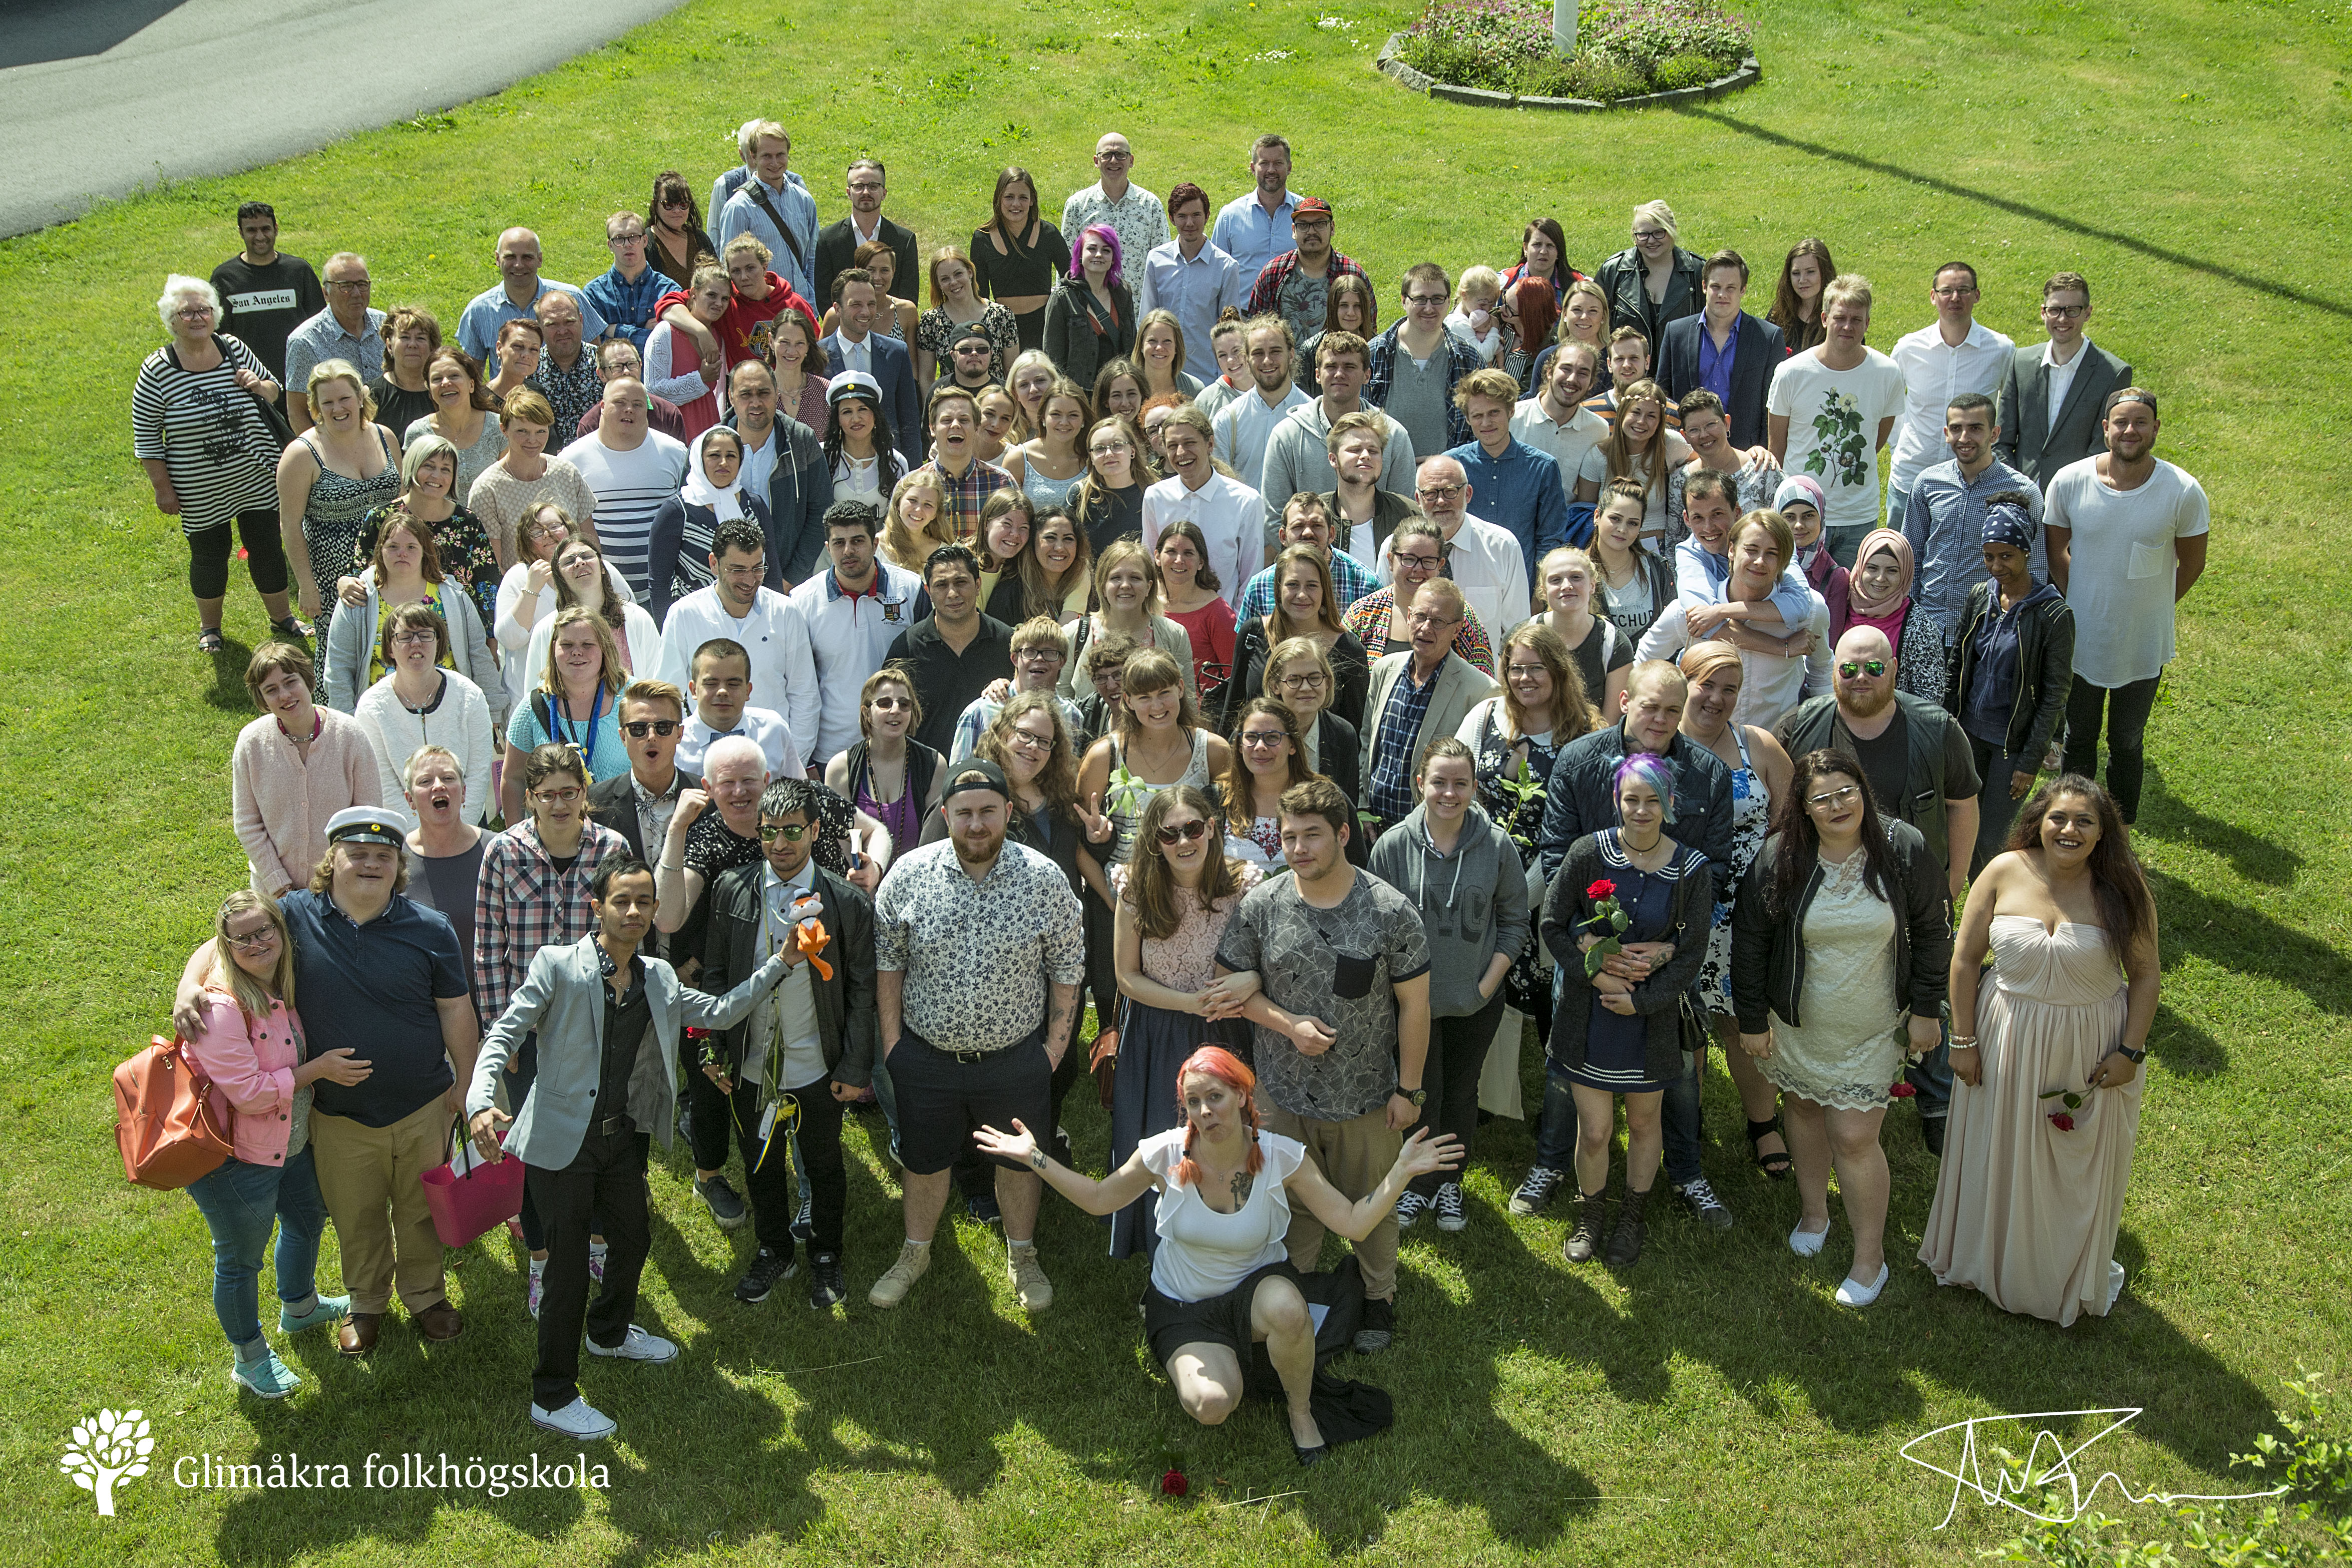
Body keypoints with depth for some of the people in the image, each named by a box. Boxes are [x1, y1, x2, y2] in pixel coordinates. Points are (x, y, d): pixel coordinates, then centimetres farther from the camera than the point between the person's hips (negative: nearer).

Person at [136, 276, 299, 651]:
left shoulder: (236, 351, -3)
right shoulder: (157, 371, -12)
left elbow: (275, 392, 11)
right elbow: (146, 436, -6)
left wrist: (259, 387, -13)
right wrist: (163, 489, -7)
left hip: (256, 480, 2)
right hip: (200, 491, -2)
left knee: (267, 548, 12)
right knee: (209, 556, 12)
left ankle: (281, 618, 33)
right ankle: (209, 627, 35)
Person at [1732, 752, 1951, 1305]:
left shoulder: (1905, 850, -13)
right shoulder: (1778, 859, -13)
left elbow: (1932, 932, -1)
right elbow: (1749, 942, -4)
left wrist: (1926, 1009, 0)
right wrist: (1752, 1020, -1)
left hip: (1873, 1029, -2)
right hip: (1797, 1022, 2)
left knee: (1854, 1137, -3)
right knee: (1804, 1112, 19)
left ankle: (1870, 1255, 13)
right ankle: (1814, 1212, 44)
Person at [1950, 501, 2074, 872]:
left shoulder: (2054, 614, -17)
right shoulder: (1980, 596, -1)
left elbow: (2055, 694, -13)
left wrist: (2030, 762, -14)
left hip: (2013, 743, -5)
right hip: (1970, 731, 5)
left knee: (1990, 841, 1)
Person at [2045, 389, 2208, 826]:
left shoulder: (2183, 492, -16)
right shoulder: (2069, 482, -13)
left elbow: (2192, 564, -1)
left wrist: (2149, 608, 6)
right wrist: (2078, 608, 4)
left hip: (2142, 647, -1)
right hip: (2080, 642, 1)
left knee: (2127, 744, 16)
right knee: (2079, 741, 17)